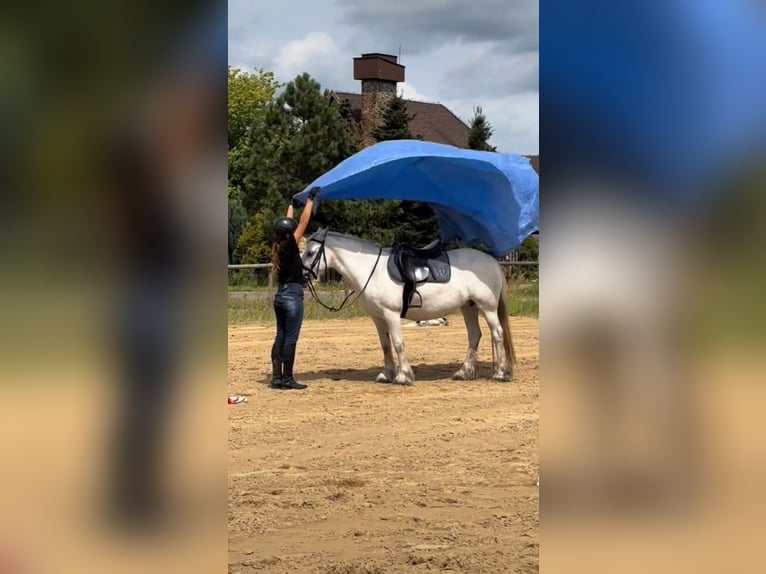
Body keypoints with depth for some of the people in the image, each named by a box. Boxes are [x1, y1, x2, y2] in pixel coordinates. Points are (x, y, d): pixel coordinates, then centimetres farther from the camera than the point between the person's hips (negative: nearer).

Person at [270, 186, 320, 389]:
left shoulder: (278, 247, 6)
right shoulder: (289, 247, -13)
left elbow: (288, 224, 20)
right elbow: (303, 223, -12)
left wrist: (292, 204, 31)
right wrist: (310, 200, -7)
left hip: (280, 295, 8)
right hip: (293, 296, -8)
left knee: (280, 337, 10)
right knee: (290, 339, -4)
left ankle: (277, 377, 9)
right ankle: (287, 379, -2)